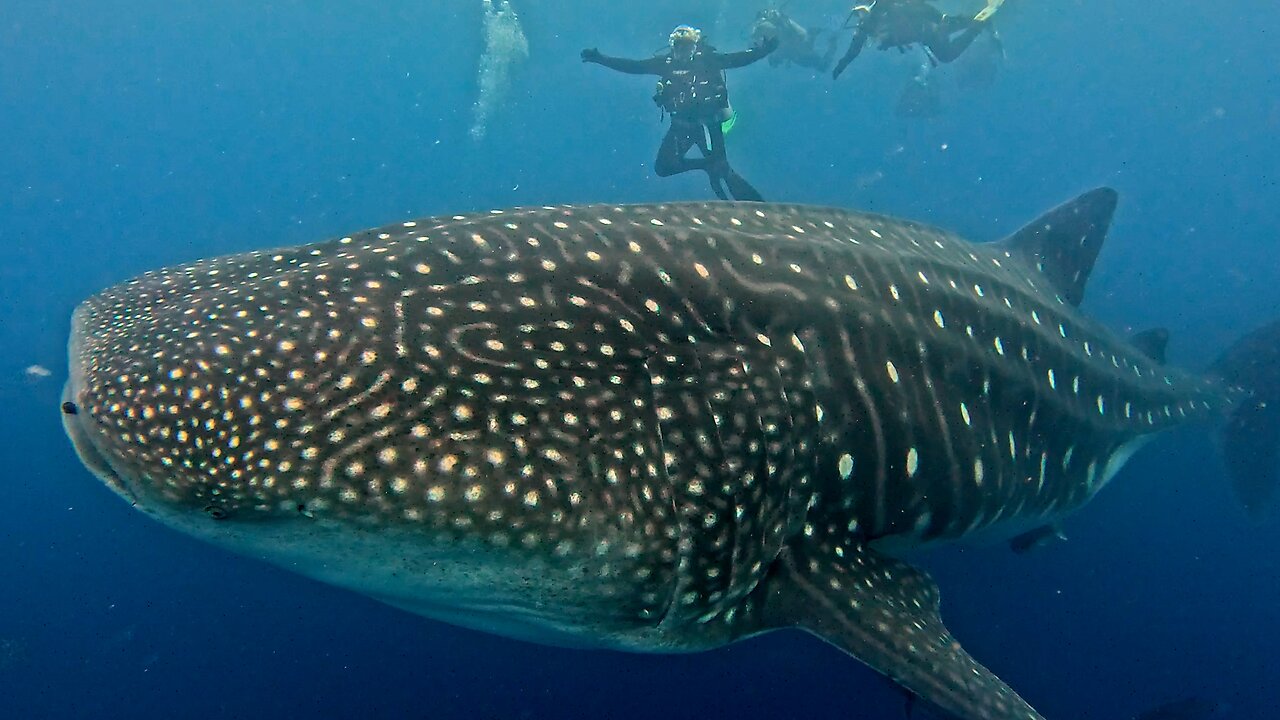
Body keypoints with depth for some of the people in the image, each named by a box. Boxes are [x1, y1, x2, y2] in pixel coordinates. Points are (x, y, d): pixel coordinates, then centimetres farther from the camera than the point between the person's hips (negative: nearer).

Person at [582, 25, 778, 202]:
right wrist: (600, 58, -1)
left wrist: (766, 48, -31)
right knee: (663, 167, 5)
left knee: (721, 169, -9)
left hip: (707, 124, -5)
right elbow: (633, 66, 5)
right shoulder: (666, 62, 4)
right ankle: (709, 165, 19)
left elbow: (739, 59, -15)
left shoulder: (707, 59, -6)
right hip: (680, 125, 5)